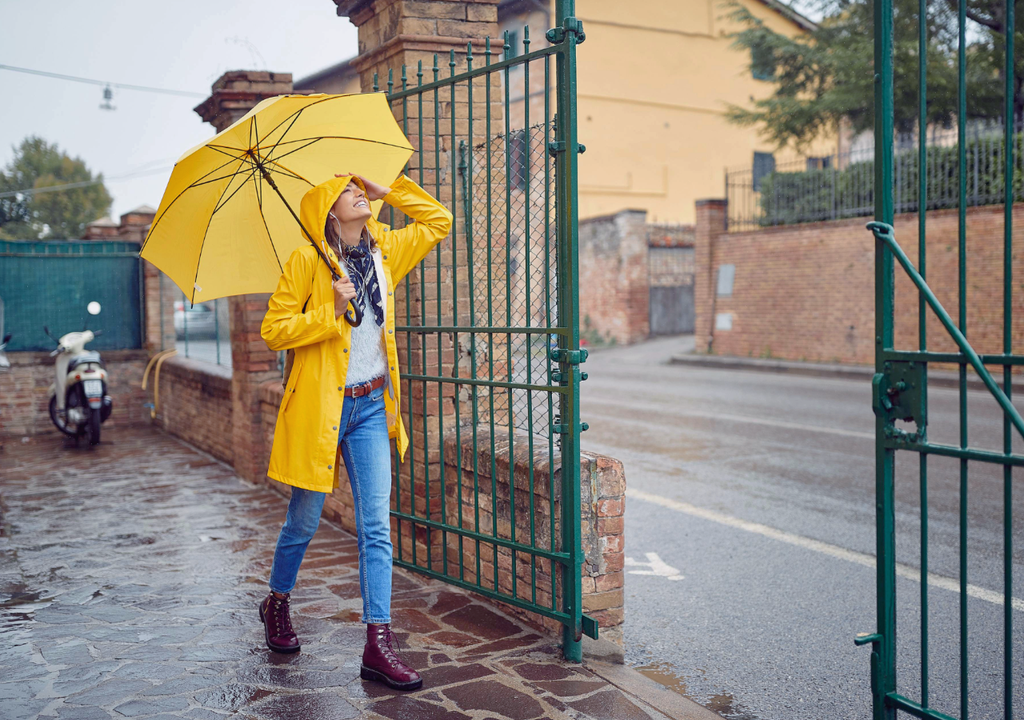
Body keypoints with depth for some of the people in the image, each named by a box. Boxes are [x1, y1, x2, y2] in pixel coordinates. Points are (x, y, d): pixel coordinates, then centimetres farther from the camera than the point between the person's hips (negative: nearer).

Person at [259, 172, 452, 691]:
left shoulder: (384, 252, 9)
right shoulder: (307, 261, -6)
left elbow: (439, 221, 18)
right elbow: (273, 330, -8)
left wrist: (388, 191, 9)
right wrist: (331, 312, -19)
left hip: (370, 406, 4)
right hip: (320, 404, -4)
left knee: (376, 527, -2)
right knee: (304, 522, 10)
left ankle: (378, 646, 0)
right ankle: (276, 604, 38)